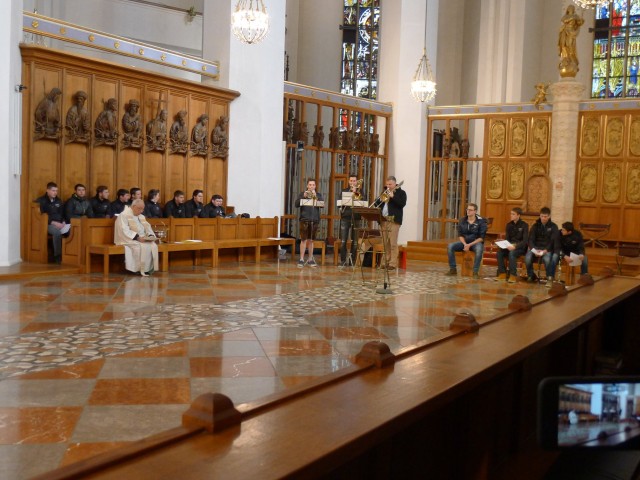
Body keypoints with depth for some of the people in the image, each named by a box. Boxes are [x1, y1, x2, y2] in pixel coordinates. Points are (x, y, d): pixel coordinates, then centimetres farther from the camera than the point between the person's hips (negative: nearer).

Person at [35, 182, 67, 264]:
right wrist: (53, 222, -17)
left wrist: (63, 222, -1)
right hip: (48, 224, -5)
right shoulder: (41, 201, 2)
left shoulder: (59, 201, 20)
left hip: (60, 224, 5)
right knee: (57, 231, -39)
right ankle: (57, 255, -32)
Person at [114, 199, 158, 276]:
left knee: (153, 245, -22)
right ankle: (142, 270, -23)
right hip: (130, 240, -7)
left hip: (142, 239, 7)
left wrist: (150, 235, -5)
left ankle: (149, 269, -20)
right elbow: (124, 231, -17)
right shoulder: (124, 215, -6)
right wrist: (137, 237, -24)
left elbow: (148, 227, 18)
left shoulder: (141, 216, 20)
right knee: (144, 247, -32)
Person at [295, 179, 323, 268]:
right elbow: (296, 205, -5)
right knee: (304, 240, -6)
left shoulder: (318, 195, 11)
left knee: (311, 240, 8)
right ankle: (301, 260, -3)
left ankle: (310, 259, 14)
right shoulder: (302, 194, 6)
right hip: (304, 219, -2)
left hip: (315, 220, 2)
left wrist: (315, 196, -15)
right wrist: (303, 197, -16)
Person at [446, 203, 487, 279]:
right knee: (450, 246, -20)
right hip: (464, 242, 4)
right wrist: (465, 244, -17)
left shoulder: (481, 221, -10)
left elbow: (481, 238, -12)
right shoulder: (462, 220, 2)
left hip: (476, 242, -4)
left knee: (479, 249, -39)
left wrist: (470, 245, -22)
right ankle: (453, 269, -15)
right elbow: (460, 235, 3)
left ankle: (475, 272, -32)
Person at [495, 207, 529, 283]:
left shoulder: (524, 225, -7)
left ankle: (513, 276, -30)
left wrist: (515, 246, -30)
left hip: (521, 247, -5)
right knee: (499, 253, -23)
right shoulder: (509, 225, 8)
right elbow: (507, 238, 11)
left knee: (512, 253, -36)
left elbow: (525, 240, -15)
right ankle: (502, 274, -17)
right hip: (511, 246, 5)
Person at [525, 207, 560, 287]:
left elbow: (553, 241, -6)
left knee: (547, 259, -36)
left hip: (547, 249, -2)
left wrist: (545, 250, -21)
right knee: (527, 258, -28)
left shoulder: (553, 227, 3)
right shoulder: (535, 225, 9)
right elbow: (530, 239, 2)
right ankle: (531, 275, -1)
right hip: (535, 247, 2)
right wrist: (534, 249, -17)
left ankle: (549, 278, -15)